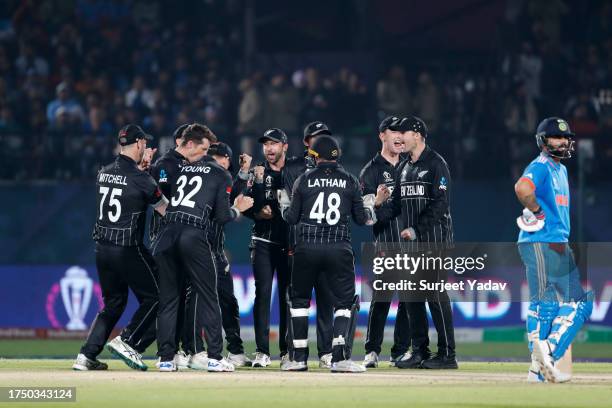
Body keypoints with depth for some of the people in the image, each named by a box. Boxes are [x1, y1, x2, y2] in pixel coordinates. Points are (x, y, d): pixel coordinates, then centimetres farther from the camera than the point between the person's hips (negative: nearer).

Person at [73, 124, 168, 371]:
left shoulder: (104, 173, 8)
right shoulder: (140, 178, -11)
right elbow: (166, 210, -6)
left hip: (102, 248, 7)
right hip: (128, 249, -7)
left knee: (113, 303, 17)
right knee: (153, 297, 6)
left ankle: (86, 356, 9)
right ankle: (126, 342, -7)